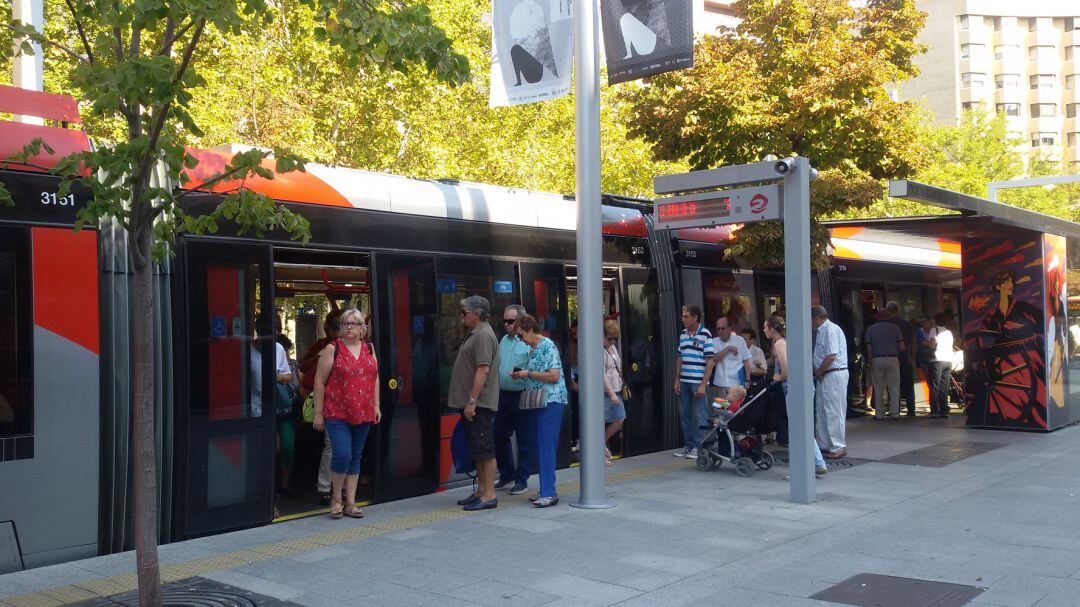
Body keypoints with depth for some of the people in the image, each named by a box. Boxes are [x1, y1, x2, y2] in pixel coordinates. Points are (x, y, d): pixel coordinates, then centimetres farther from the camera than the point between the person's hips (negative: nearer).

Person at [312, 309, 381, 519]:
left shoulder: (369, 349, 11)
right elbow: (319, 382, -3)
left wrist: (376, 406, 9)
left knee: (355, 457, 9)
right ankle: (336, 497, 9)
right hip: (337, 414, -4)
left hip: (363, 414, 4)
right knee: (342, 454, -13)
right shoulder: (332, 349, -2)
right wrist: (318, 413, -6)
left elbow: (375, 378, 16)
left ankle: (350, 503, 16)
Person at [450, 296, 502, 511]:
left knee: (484, 449, -7)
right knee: (477, 449, 14)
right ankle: (481, 491, 21)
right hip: (472, 404, 11)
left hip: (479, 404, -11)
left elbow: (483, 370, -22)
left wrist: (472, 401, -23)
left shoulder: (483, 335, -14)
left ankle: (489, 495, -3)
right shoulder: (473, 334, 19)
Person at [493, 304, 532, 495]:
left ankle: (522, 479, 12)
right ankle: (506, 474, 28)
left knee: (524, 439, 2)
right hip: (503, 394, 8)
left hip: (521, 396, -8)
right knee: (499, 435, 13)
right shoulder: (503, 340, 14)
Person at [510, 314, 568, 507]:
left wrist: (529, 374, -14)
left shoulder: (547, 346, -11)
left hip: (551, 401, -10)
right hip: (539, 402, 10)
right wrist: (522, 375, 10)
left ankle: (549, 493, -14)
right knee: (540, 446, 9)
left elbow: (554, 376, -18)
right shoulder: (534, 349, 17)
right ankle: (545, 490, 15)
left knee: (546, 446, -13)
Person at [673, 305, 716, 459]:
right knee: (684, 415, 11)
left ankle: (699, 446, 8)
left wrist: (703, 384, -15)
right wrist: (677, 380, 10)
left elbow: (710, 361, -10)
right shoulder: (683, 334, 12)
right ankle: (688, 445, 20)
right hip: (684, 382, 7)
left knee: (699, 416, -1)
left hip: (698, 382, -7)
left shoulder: (705, 335, -8)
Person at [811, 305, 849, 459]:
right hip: (825, 376, 10)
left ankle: (838, 447, 1)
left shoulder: (830, 330, -15)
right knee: (822, 410, 14)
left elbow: (831, 356, -22)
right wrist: (817, 371, 9)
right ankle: (825, 445, 22)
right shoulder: (822, 330, 15)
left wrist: (818, 372, -12)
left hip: (834, 375, -10)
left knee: (834, 411, -5)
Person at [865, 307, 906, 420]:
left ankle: (879, 413, 5)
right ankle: (895, 412, 3)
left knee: (878, 388, 4)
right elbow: (902, 347, -3)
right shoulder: (895, 327, 2)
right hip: (893, 359, 0)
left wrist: (870, 362, 6)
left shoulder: (871, 328, 5)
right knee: (894, 387, 5)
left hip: (877, 360, 1)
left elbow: (869, 348, 1)